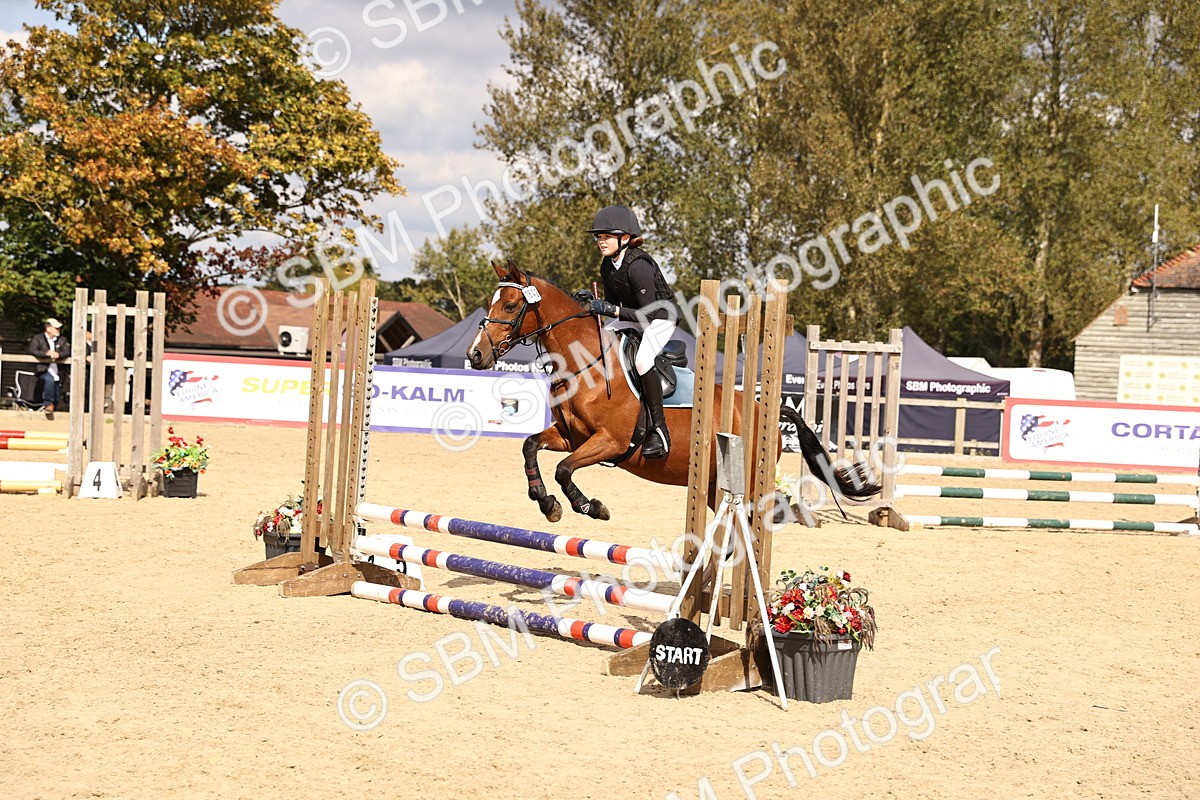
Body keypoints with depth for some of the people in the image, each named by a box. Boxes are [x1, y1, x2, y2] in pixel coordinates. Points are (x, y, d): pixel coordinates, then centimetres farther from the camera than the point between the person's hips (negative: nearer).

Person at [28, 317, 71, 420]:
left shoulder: (62, 340, 13)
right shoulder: (38, 338, 3)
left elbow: (67, 352, 0)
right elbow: (32, 350, -12)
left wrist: (58, 354, -22)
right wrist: (46, 353, -24)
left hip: (56, 372, 5)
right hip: (43, 370, -5)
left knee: (56, 399, 4)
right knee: (49, 380, -38)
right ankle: (49, 404, -30)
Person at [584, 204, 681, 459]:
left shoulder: (638, 266, -28)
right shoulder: (607, 266, -2)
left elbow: (648, 314, -29)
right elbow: (613, 303, 10)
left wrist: (611, 309, -33)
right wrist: (592, 304, -9)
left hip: (662, 316, -10)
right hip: (634, 317, 10)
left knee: (642, 360, -33)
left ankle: (660, 430, -26)